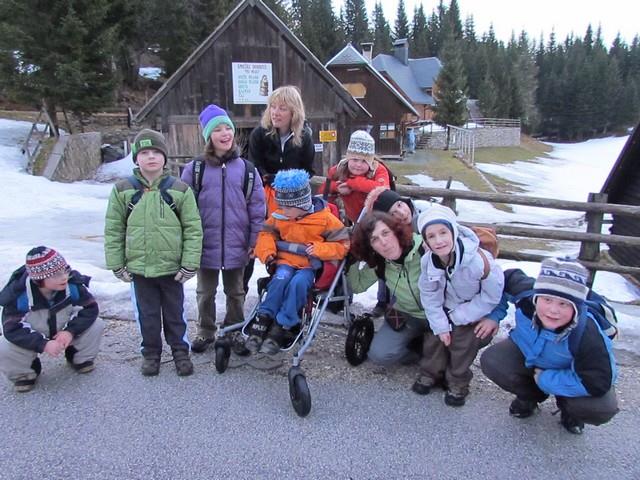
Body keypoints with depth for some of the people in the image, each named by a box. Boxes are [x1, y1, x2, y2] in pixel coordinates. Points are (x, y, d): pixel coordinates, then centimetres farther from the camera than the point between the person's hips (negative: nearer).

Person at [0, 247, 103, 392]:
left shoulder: (73, 283, -25)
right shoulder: (19, 293, -29)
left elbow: (90, 308, -19)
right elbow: (12, 329, -29)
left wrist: (70, 330, -34)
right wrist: (43, 344, -41)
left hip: (65, 333, 2)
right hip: (35, 339, -1)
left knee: (96, 325, -21)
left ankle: (80, 358, 10)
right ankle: (24, 373, 6)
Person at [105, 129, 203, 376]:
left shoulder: (180, 190, -6)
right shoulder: (123, 190, -2)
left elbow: (193, 229, -5)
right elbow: (113, 230, 3)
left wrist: (189, 264, -8)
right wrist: (117, 265, 1)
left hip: (172, 267, -1)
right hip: (139, 268, 1)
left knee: (175, 312, 14)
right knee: (147, 314, 15)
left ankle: (180, 351, 32)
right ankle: (151, 352, 34)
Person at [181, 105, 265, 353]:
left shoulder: (245, 168, 0)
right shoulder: (194, 169, -4)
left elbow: (257, 207, 2)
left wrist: (255, 240, 0)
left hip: (236, 246, 1)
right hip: (206, 245, 0)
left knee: (235, 292, 16)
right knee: (205, 292, 16)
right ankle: (205, 332, 34)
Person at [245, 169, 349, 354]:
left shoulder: (325, 218, -9)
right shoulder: (279, 216, 2)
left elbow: (342, 245, -5)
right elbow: (267, 233, 16)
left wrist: (319, 249, -21)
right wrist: (267, 251, -5)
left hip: (310, 265, -3)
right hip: (286, 260, 3)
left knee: (298, 283, -34)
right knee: (281, 278, -31)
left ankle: (282, 327, -26)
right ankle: (264, 319, -24)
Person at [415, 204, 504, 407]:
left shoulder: (477, 259, -36)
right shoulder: (428, 261, -22)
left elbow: (492, 295, -23)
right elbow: (429, 296, -10)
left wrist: (457, 317, -19)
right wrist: (440, 325, -15)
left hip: (475, 312, -4)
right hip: (447, 308, 4)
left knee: (463, 341, -11)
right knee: (434, 336, 0)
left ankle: (458, 383, 13)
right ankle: (431, 373, 25)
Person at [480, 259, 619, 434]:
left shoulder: (587, 335, -40)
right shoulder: (526, 295, -32)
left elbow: (598, 382, -35)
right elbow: (511, 277, -10)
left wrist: (545, 379, -28)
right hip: (528, 356, 3)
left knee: (603, 408, -28)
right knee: (491, 361, -21)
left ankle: (569, 408, 12)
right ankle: (531, 396, 12)